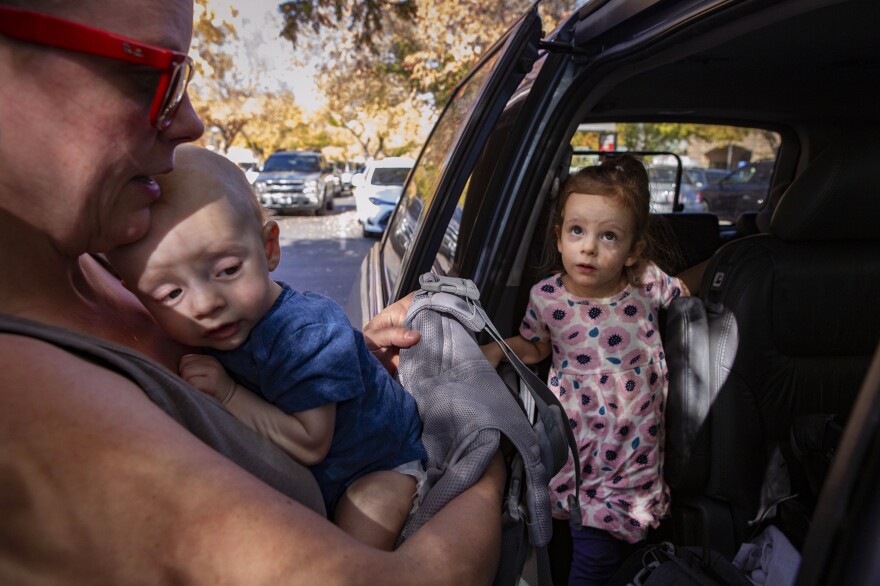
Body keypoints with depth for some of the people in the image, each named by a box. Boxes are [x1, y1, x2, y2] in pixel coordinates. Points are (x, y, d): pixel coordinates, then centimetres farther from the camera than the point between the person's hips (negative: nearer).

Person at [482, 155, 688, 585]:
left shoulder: (649, 284, -9)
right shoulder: (546, 297, -10)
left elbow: (685, 293, 16)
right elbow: (536, 347, 9)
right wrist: (498, 349, -7)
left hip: (633, 448, 0)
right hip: (574, 441, 0)